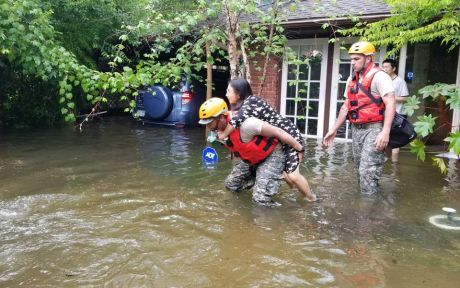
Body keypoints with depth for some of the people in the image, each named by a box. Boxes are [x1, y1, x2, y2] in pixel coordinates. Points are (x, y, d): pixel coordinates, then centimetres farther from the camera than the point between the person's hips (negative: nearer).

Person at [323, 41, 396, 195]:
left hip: (373, 129, -7)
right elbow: (346, 106, 20)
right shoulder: (352, 80, 15)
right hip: (356, 129, 8)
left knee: (368, 170, -11)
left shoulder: (379, 76, -9)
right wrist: (334, 129, 17)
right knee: (360, 169, 12)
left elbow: (390, 104, -17)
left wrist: (385, 132, -26)